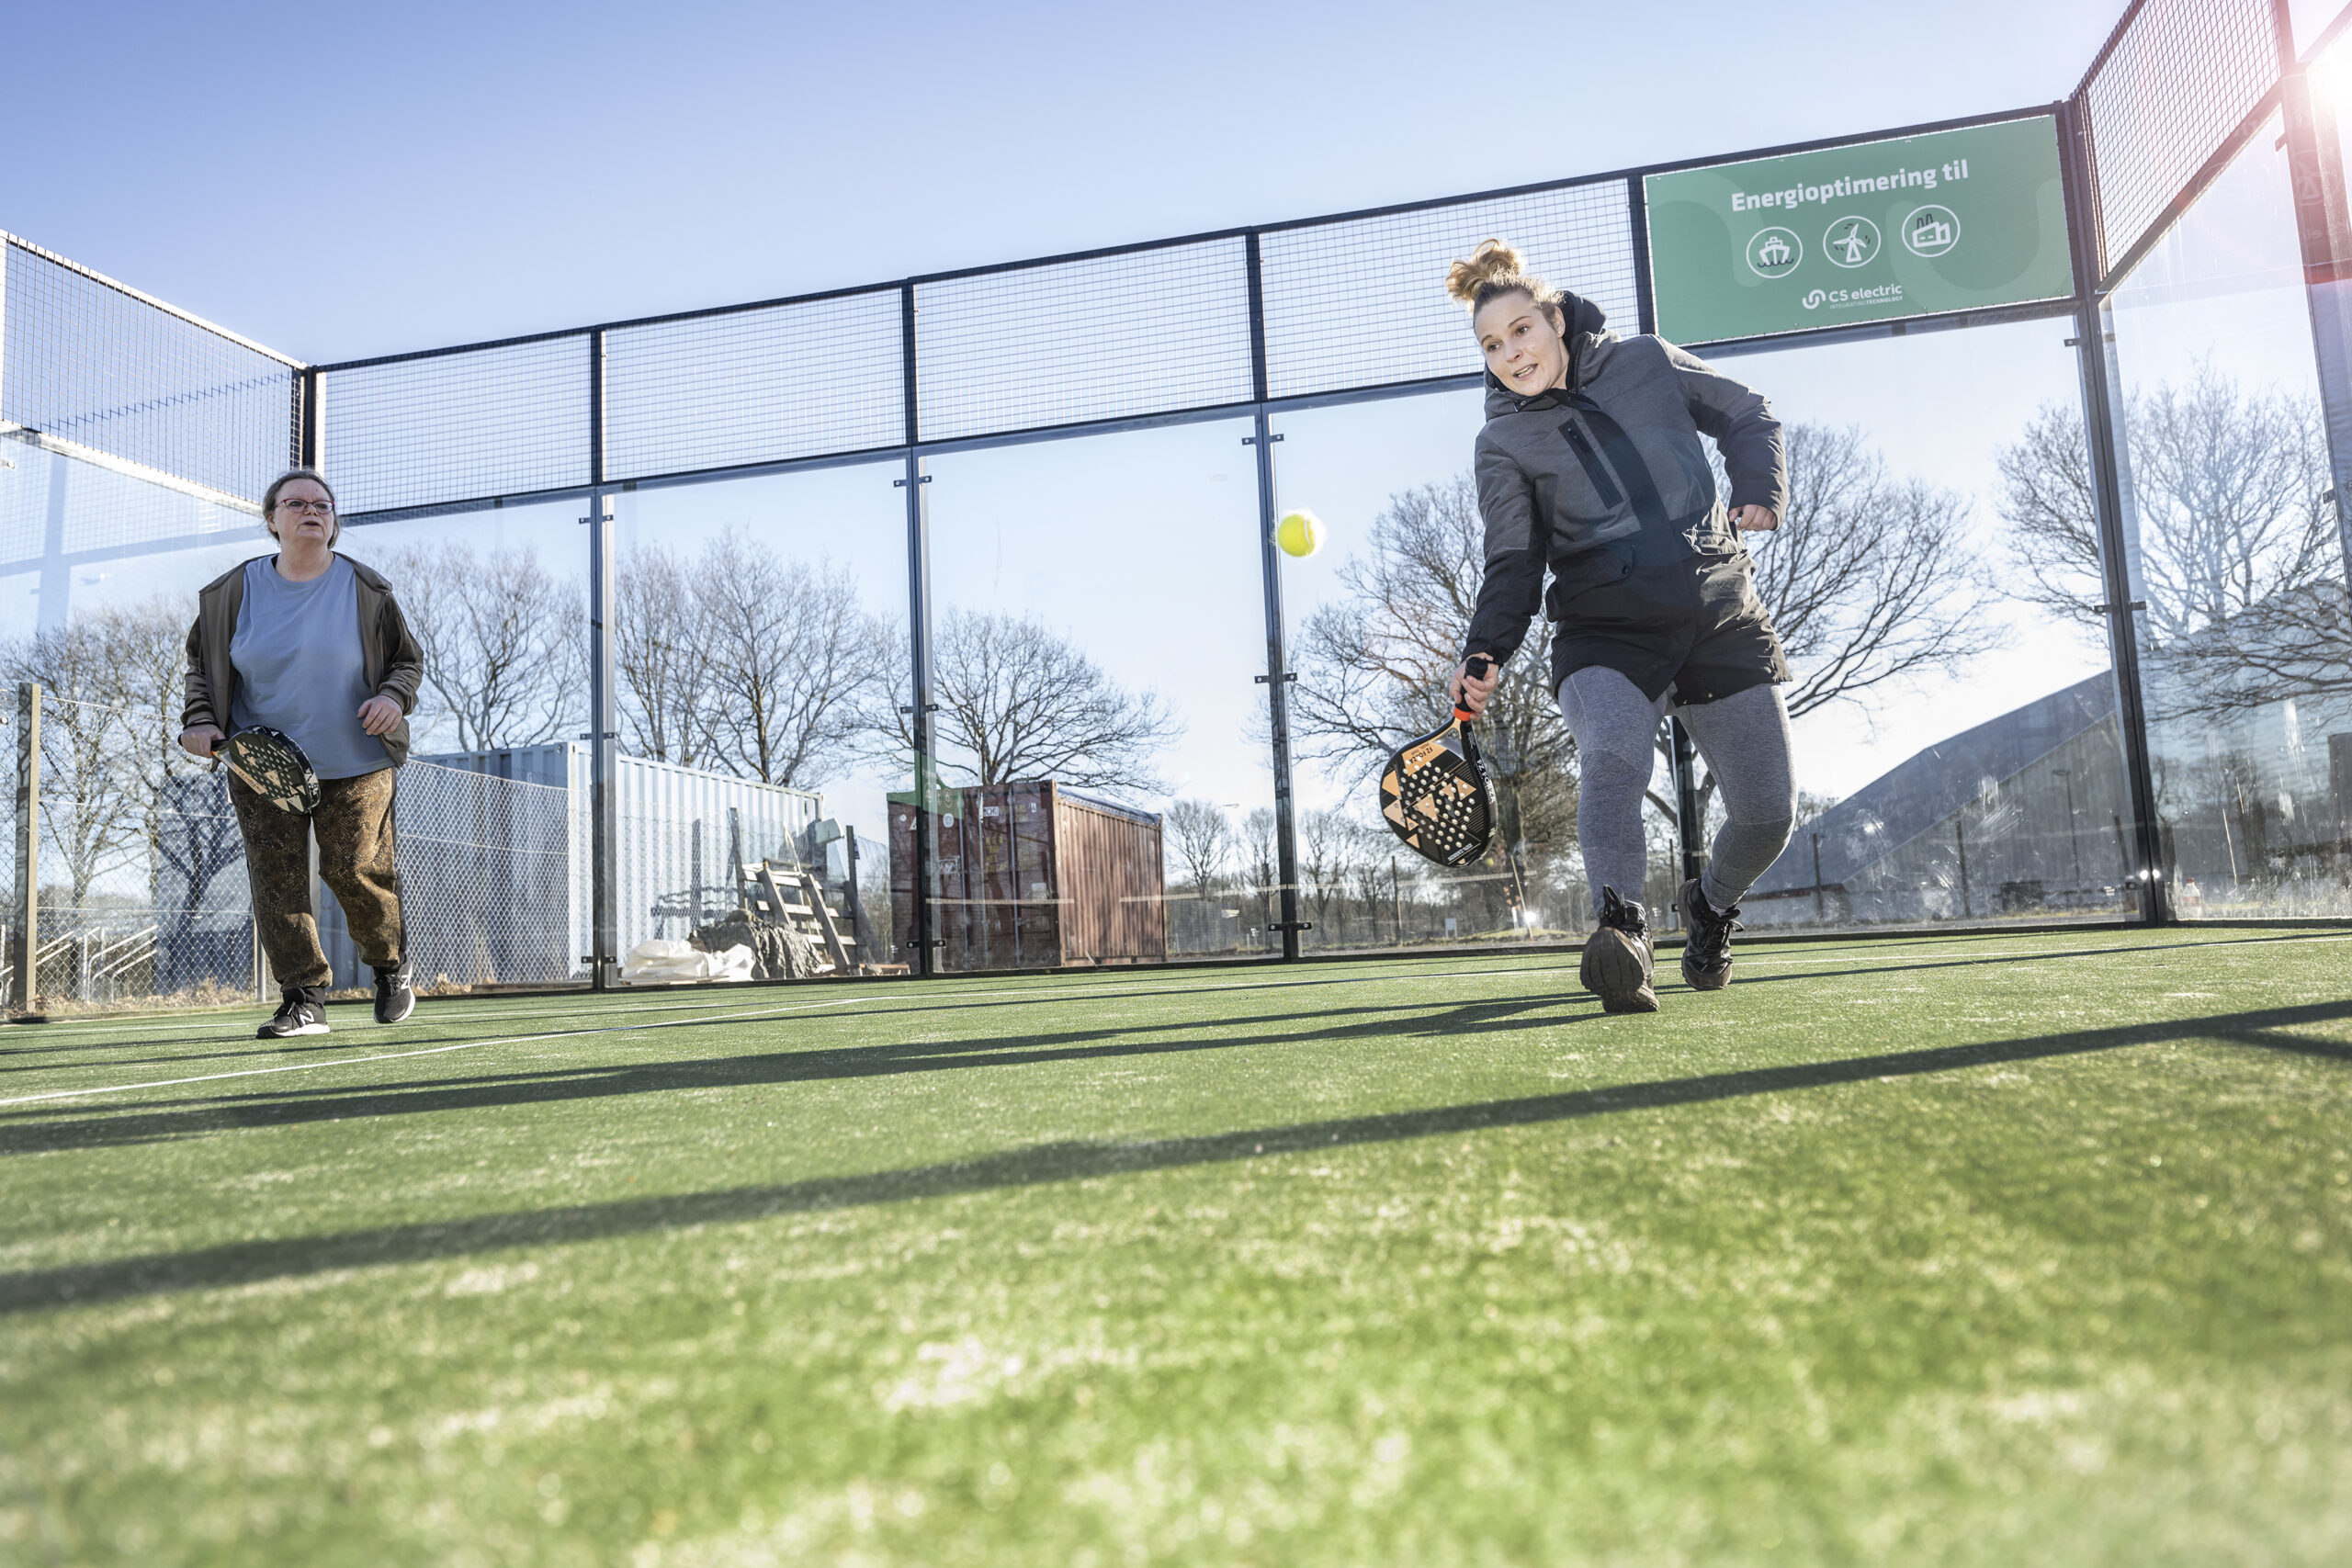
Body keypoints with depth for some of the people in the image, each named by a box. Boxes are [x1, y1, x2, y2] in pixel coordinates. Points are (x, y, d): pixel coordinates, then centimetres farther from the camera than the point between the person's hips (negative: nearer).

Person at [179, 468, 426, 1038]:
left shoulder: (365, 591, 0)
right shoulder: (234, 592, 5)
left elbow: (408, 658, 7)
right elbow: (200, 661, 16)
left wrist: (394, 697, -13)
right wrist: (200, 719, 2)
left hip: (355, 765, -2)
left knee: (357, 870, -3)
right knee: (276, 880, -4)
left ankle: (392, 968, 22)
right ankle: (304, 998, 4)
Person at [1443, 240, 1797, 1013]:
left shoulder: (1647, 361, 6)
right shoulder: (1502, 444, 2)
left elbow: (1747, 416, 19)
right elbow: (1514, 564, -1)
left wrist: (1760, 492, 1)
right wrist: (1486, 652, -18)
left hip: (1722, 618, 2)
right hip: (1606, 631, -2)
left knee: (1769, 813, 1)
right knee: (1611, 756, -36)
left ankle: (1710, 905, 31)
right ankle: (1623, 927, -37)